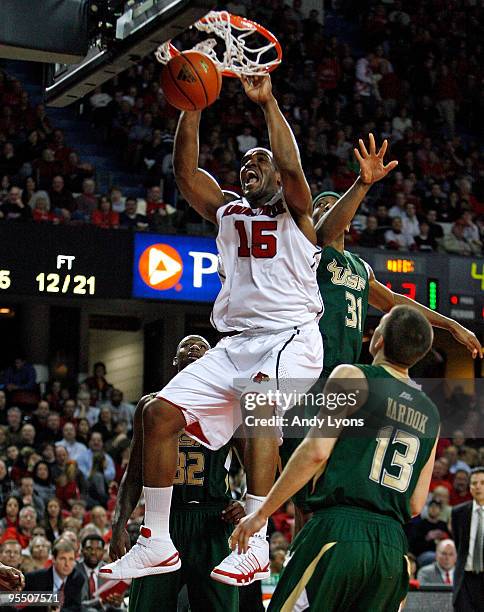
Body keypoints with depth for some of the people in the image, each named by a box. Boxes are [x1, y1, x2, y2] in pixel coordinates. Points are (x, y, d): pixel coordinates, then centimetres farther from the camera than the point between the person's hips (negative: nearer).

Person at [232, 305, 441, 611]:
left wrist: (261, 513, -5)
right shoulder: (431, 414, 18)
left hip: (339, 532, -6)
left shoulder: (353, 377, 0)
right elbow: (415, 505, 18)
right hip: (393, 547, 6)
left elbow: (316, 451, -10)